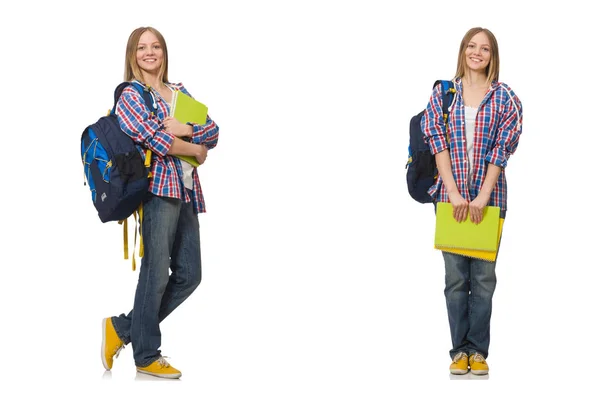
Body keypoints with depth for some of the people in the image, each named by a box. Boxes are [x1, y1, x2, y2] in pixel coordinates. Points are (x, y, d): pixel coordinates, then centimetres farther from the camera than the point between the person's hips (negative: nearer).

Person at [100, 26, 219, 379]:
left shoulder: (180, 92, 20)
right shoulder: (131, 95, -1)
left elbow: (213, 131, 10)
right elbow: (154, 139, -14)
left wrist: (184, 129, -9)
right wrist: (197, 149, -2)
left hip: (187, 191, 8)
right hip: (159, 187, -7)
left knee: (189, 275, 6)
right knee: (156, 274, -5)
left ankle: (122, 328, 17)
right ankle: (147, 356, 6)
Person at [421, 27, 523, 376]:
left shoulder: (505, 97, 2)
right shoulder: (443, 93, 5)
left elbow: (502, 148, -4)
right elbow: (438, 143, -3)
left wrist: (482, 196, -12)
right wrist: (454, 193, -12)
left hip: (489, 196, 0)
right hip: (451, 196, 0)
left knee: (484, 276, 2)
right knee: (456, 276, 1)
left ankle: (478, 351, 9)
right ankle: (459, 349, 8)